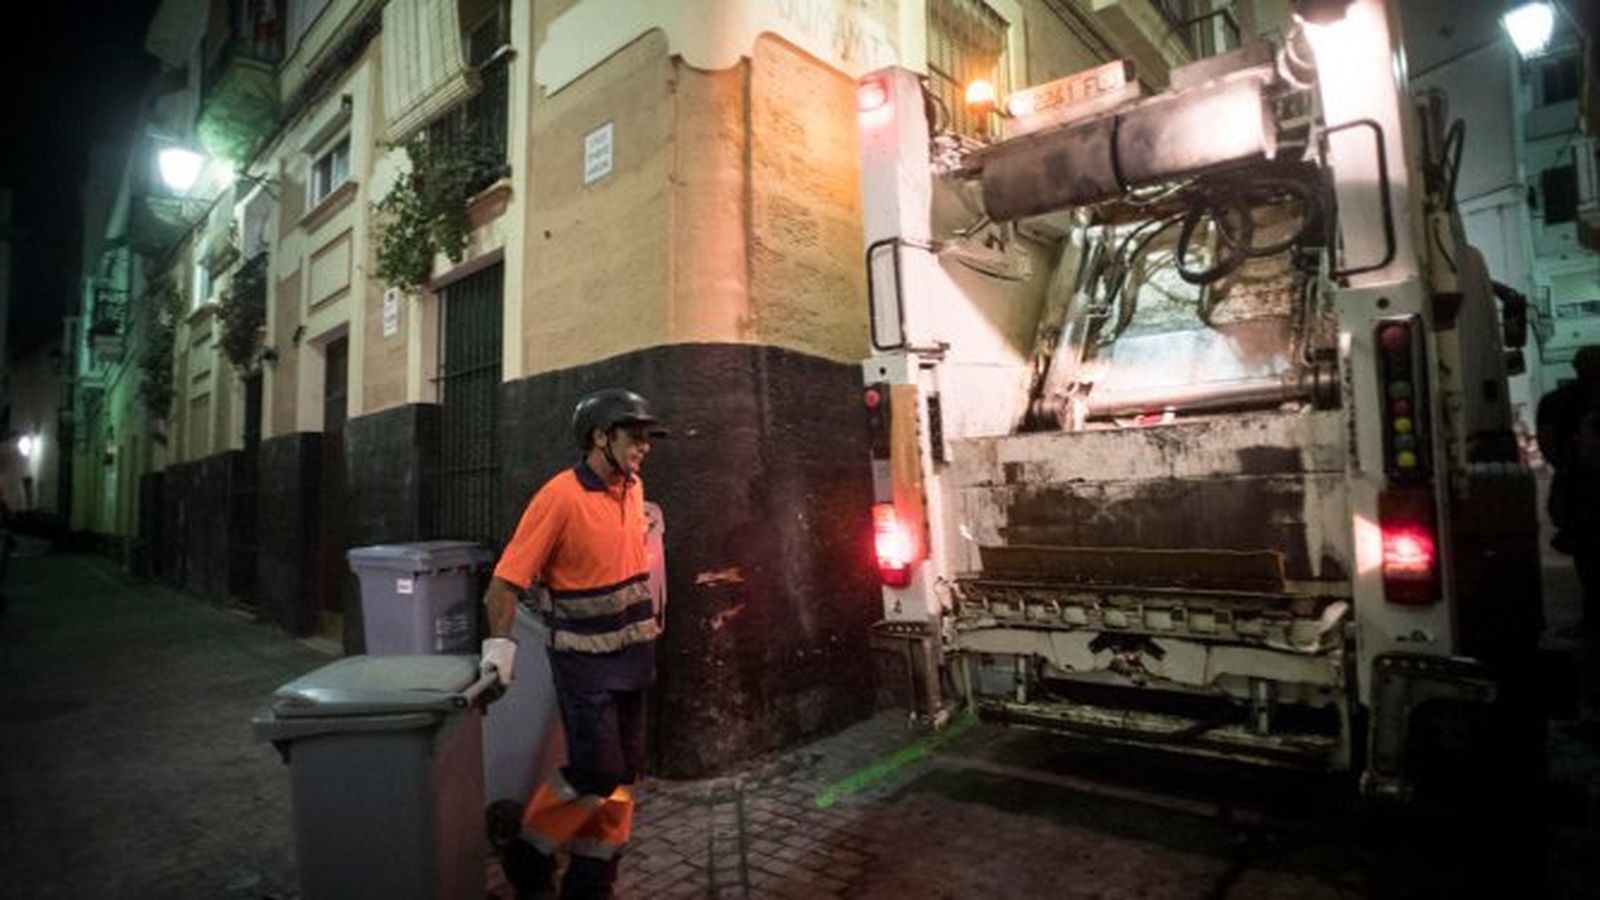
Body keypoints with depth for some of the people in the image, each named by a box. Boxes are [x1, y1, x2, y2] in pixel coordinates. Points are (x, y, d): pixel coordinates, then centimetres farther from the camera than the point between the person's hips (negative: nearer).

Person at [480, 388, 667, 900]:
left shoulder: (633, 488, 4)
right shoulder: (561, 496, -19)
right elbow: (507, 577, -18)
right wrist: (501, 642, -18)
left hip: (631, 654, 7)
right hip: (584, 659, -7)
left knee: (622, 771, 12)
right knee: (595, 772, -4)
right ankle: (527, 856, 23)